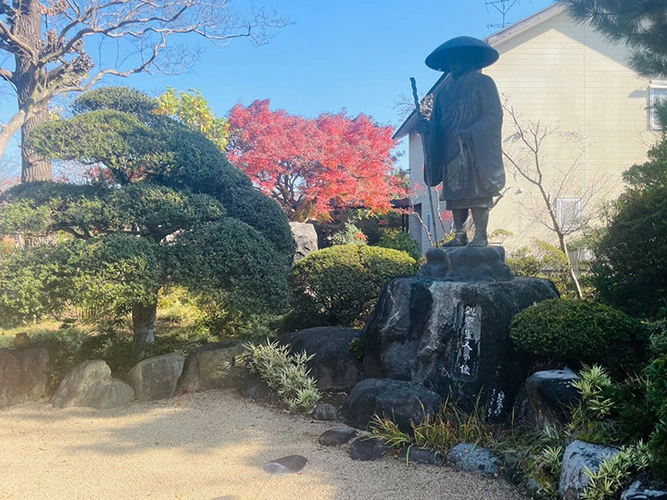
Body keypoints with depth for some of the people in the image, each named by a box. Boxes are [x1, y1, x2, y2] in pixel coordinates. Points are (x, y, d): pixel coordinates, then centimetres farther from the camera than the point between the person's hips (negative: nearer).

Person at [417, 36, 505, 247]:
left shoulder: (483, 83, 3)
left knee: (476, 192, -9)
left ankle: (480, 235, -6)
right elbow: (438, 121, 16)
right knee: (454, 194, 3)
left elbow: (493, 116, -7)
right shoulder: (444, 90, 18)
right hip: (450, 151, 5)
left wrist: (468, 134, -20)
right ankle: (459, 236, 8)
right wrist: (427, 126, -8)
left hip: (477, 150, -5)